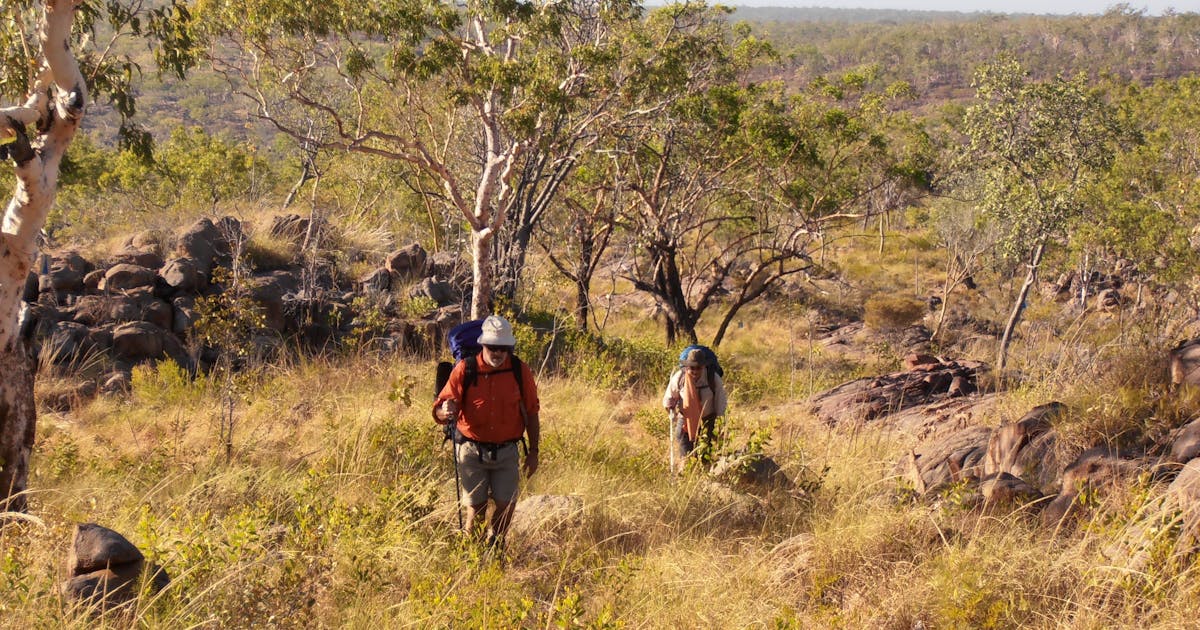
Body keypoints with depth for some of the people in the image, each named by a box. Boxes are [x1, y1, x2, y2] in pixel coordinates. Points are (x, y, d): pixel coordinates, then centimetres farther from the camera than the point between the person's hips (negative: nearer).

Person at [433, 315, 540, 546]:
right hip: (472, 451, -1)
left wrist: (533, 451, 6)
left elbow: (531, 413, 6)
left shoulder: (520, 371, -3)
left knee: (506, 505, 1)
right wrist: (446, 412, -34)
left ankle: (496, 548, 24)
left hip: (507, 451, 1)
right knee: (475, 507, 0)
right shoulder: (465, 370, -9)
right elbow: (439, 411, -9)